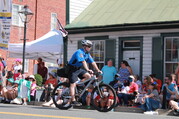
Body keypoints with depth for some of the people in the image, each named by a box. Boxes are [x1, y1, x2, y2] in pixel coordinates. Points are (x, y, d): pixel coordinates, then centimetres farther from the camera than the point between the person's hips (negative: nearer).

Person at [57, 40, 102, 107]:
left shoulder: (87, 54, 5)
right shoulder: (79, 52, -21)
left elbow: (93, 62, 2)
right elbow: (83, 61, -35)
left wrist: (98, 70, -8)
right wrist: (88, 70, -46)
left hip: (78, 69, 8)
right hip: (72, 69, -8)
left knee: (88, 76, -13)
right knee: (73, 84, -13)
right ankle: (73, 100, -14)